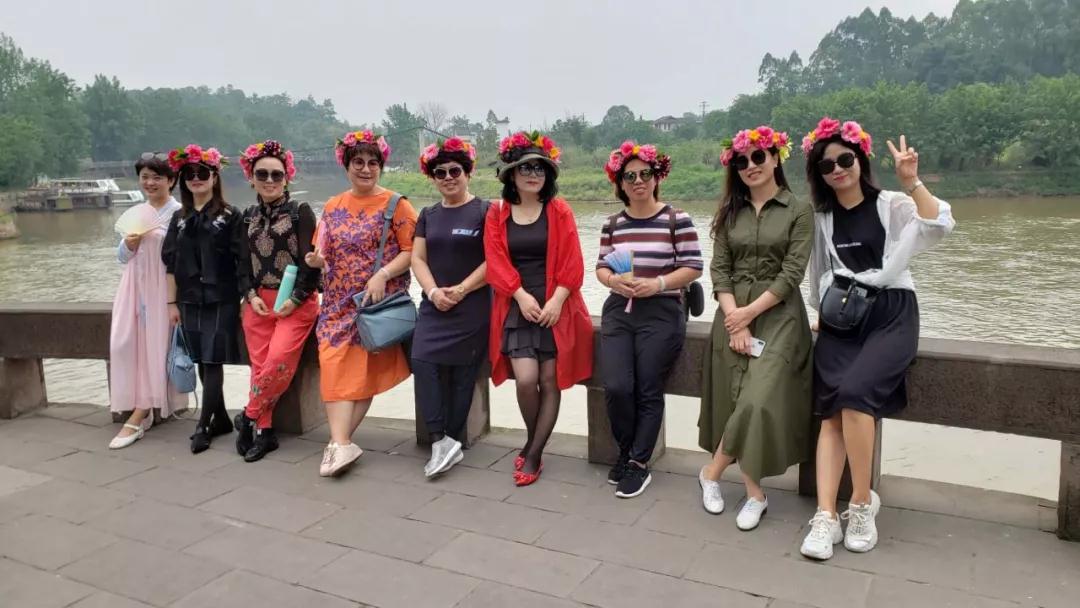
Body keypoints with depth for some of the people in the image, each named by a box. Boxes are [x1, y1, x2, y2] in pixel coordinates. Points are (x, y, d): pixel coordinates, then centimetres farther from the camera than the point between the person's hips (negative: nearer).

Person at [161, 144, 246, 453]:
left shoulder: (229, 216, -3)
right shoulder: (179, 218, 11)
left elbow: (242, 261, -4)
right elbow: (171, 263, 11)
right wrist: (172, 303, 8)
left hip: (222, 300, -5)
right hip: (190, 300, 5)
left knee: (213, 362, -7)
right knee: (201, 362, 8)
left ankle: (202, 425, -1)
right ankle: (220, 419, 20)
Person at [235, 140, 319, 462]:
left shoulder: (301, 211, -2)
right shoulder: (248, 216, 13)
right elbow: (244, 263, 15)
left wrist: (295, 299, -13)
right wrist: (251, 295, -1)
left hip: (296, 301, -4)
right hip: (258, 301, 5)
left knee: (279, 360, -19)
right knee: (260, 365, 0)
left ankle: (249, 417, 1)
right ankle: (263, 430, 10)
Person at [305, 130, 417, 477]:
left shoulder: (395, 204, -2)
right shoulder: (332, 207, 13)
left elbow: (412, 251, -7)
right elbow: (326, 252, 18)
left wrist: (382, 275, -19)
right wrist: (316, 260, -4)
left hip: (377, 302, -4)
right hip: (337, 303, 4)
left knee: (364, 369, -1)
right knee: (334, 365, -9)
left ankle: (338, 441, 8)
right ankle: (342, 444, -11)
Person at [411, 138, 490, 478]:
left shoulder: (484, 211, -1)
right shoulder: (428, 215, 15)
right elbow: (417, 258, 8)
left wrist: (460, 290, -15)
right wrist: (433, 291, -10)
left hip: (472, 307, -4)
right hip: (434, 305, 4)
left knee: (462, 373, -2)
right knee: (423, 362, -14)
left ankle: (448, 441, 9)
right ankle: (443, 441, -10)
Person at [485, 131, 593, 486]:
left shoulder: (559, 211, 2)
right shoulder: (497, 214, 6)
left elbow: (571, 264, -3)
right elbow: (496, 262, -2)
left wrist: (555, 301, -14)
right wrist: (522, 296, -14)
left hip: (556, 306, 0)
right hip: (516, 306, 0)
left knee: (550, 382, -1)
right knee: (525, 380, -11)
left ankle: (533, 454, 12)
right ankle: (533, 443, 16)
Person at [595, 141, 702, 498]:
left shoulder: (676, 220, -3)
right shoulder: (613, 224, 11)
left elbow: (693, 267, -6)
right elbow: (601, 267, 12)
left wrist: (658, 284, -19)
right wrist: (612, 280, -11)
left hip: (661, 313, -3)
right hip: (618, 311, 3)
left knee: (648, 392, -1)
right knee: (616, 388, -7)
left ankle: (639, 464, 14)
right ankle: (626, 451, 19)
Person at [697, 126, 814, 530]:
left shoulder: (799, 210, 0)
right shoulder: (730, 212, 11)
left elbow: (791, 274, -7)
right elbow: (719, 269, 2)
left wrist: (749, 313, -13)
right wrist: (734, 320, -11)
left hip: (778, 316, -3)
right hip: (734, 316, 3)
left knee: (757, 401, -15)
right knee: (735, 402, -1)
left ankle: (712, 473, 5)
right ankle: (755, 494, 14)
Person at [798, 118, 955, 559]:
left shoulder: (893, 205, 4)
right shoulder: (822, 218, 16)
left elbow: (940, 225, -15)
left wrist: (911, 182, -22)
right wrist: (820, 314, 23)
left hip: (890, 315, -3)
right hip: (840, 318, 3)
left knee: (855, 393, -27)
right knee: (831, 411, -16)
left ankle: (862, 503, -11)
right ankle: (826, 517, -20)